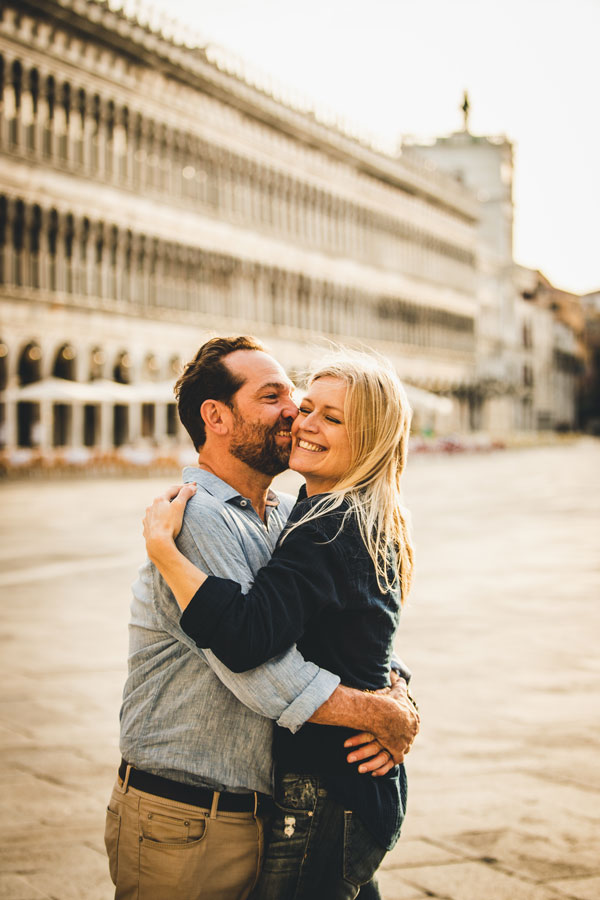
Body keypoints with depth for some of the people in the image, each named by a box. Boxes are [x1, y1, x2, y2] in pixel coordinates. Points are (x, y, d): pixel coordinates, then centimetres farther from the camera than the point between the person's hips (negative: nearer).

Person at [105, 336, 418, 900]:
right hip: (184, 827, -8)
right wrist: (390, 719, -15)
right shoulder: (194, 518, -19)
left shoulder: (286, 518, 10)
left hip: (261, 811, 8)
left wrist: (398, 693, -10)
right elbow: (262, 671, -26)